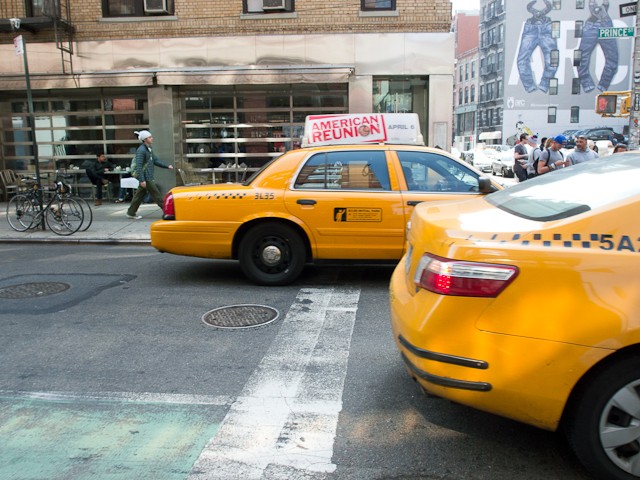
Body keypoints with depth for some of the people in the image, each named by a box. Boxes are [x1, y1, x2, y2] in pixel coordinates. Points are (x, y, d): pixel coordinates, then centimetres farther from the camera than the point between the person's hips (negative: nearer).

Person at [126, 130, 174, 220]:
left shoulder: (149, 149, 14)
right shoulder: (141, 150, -16)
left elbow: (156, 160, 20)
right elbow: (138, 166, -20)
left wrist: (167, 166, 11)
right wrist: (142, 180, -24)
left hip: (148, 177, 10)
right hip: (145, 177, -10)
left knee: (139, 195, 13)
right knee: (156, 194, -3)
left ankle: (131, 213, 20)